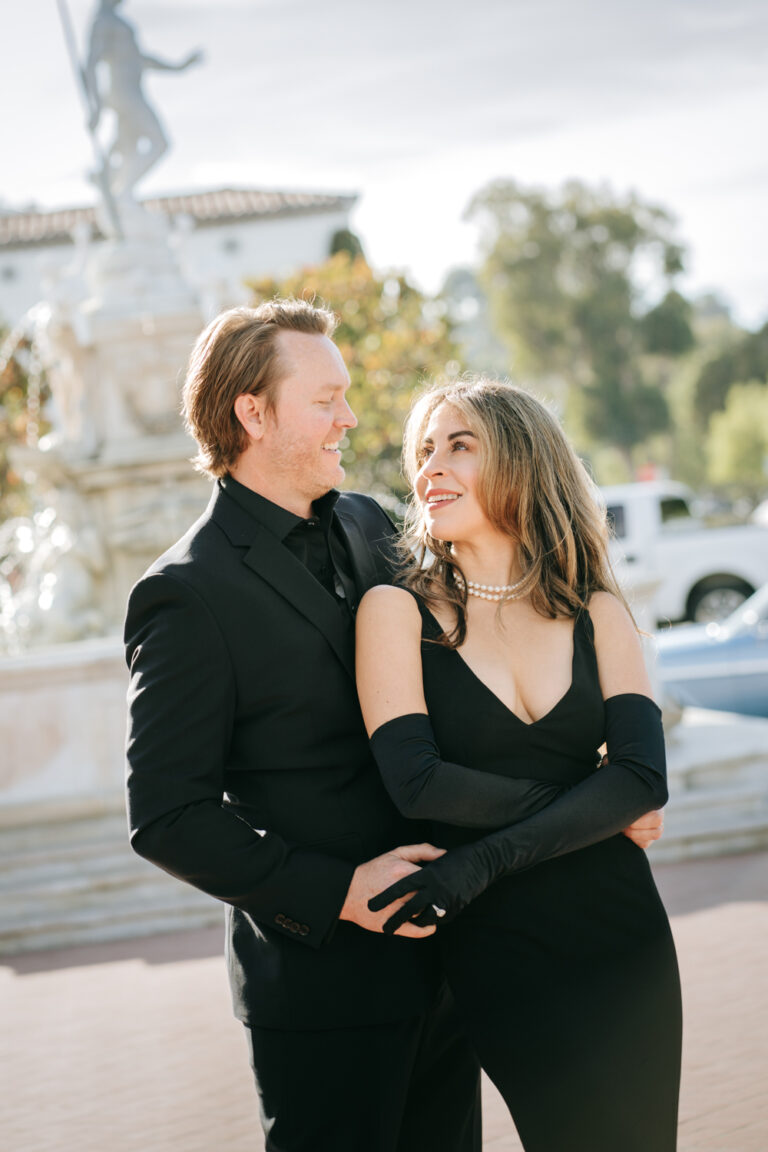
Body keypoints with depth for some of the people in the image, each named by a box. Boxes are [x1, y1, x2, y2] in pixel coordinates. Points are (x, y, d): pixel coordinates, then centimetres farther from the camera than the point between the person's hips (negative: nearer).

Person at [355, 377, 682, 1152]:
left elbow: (645, 777, -9)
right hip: (496, 956, -3)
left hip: (625, 941, 3)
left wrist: (487, 858, -20)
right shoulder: (400, 609, -4)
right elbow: (416, 783, -16)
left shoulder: (598, 615, 4)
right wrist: (591, 803, -12)